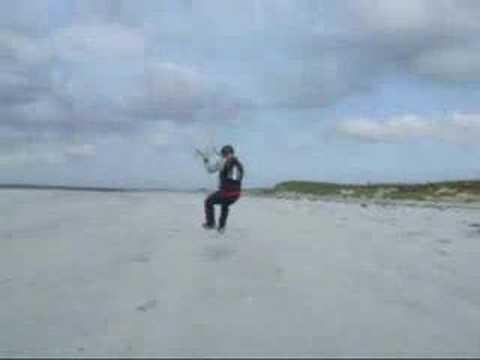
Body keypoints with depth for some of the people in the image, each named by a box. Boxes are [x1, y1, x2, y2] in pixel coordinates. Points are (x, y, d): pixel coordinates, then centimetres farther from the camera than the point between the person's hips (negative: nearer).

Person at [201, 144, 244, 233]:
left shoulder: (222, 162, -4)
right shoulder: (239, 164, 11)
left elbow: (210, 169, 5)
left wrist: (206, 161, 25)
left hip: (225, 192, -5)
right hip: (236, 194, 6)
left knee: (208, 202, 22)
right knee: (225, 206, 36)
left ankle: (210, 223, 23)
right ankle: (221, 227, 35)